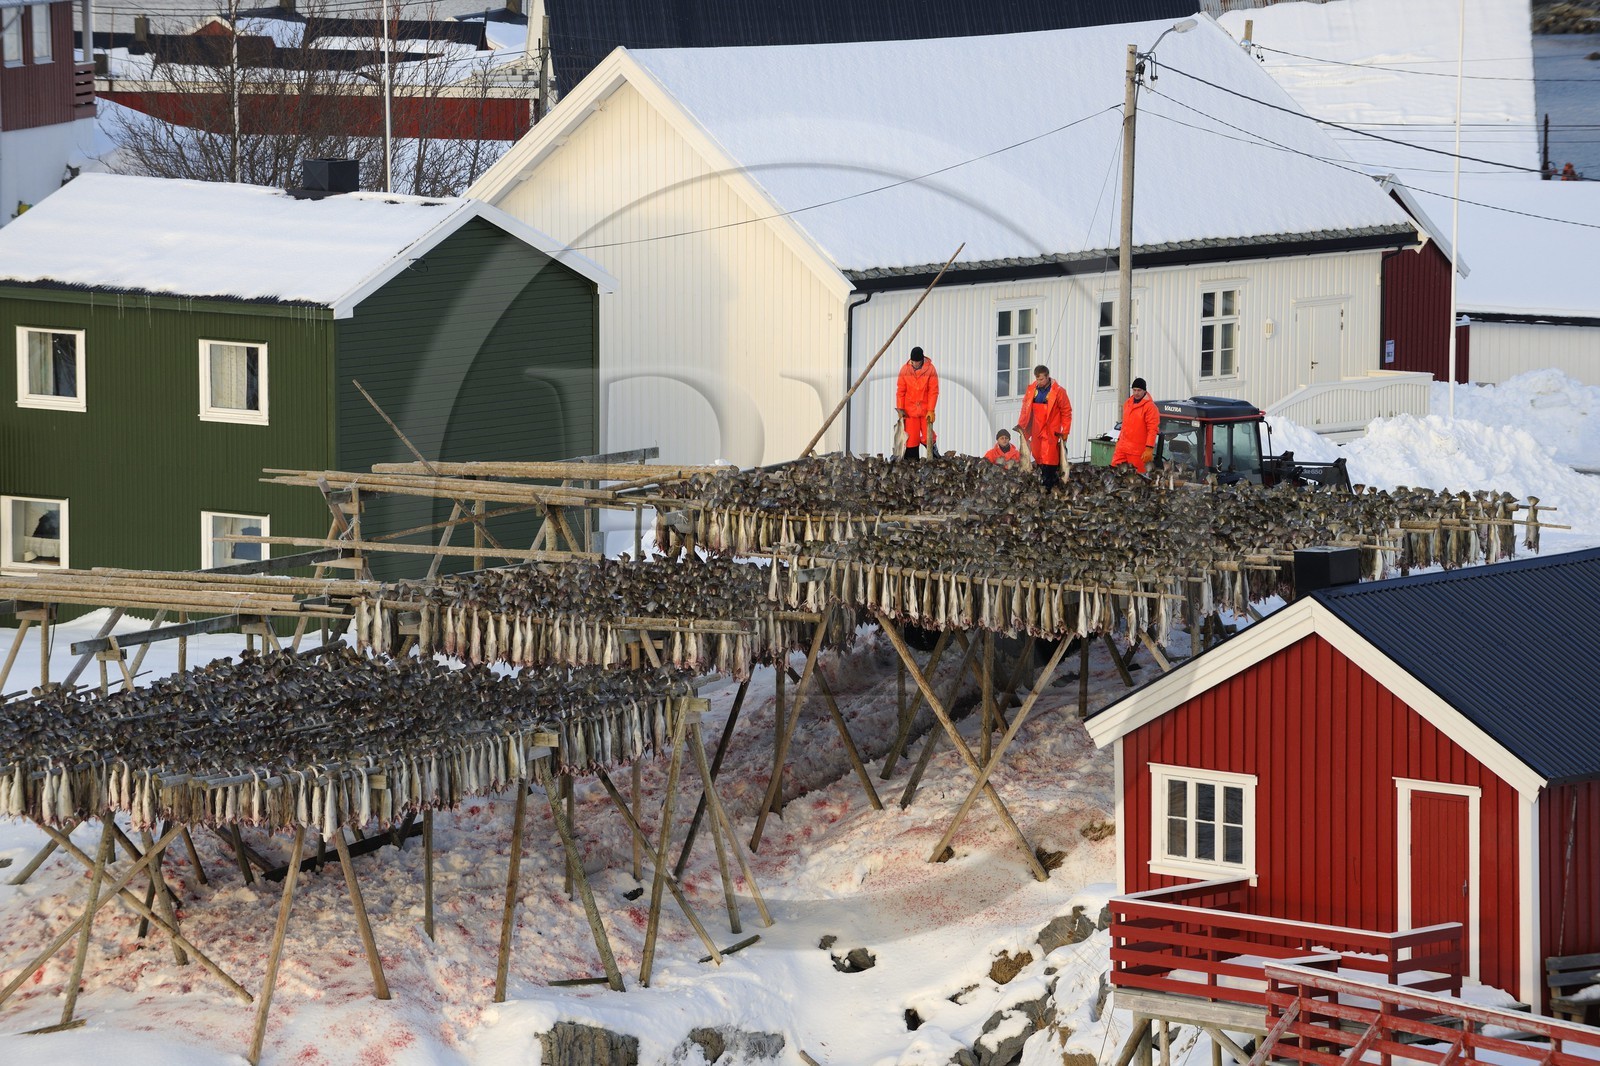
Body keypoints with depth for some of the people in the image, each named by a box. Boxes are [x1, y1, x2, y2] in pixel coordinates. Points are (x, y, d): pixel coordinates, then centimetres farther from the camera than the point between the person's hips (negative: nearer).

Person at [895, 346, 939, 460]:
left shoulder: (930, 369, -6)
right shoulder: (905, 370, -1)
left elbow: (933, 391, -6)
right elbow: (900, 391, 4)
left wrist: (931, 410, -10)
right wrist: (900, 409, -2)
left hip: (925, 411, -1)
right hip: (910, 411, 1)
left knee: (928, 437, 0)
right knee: (911, 439, 2)